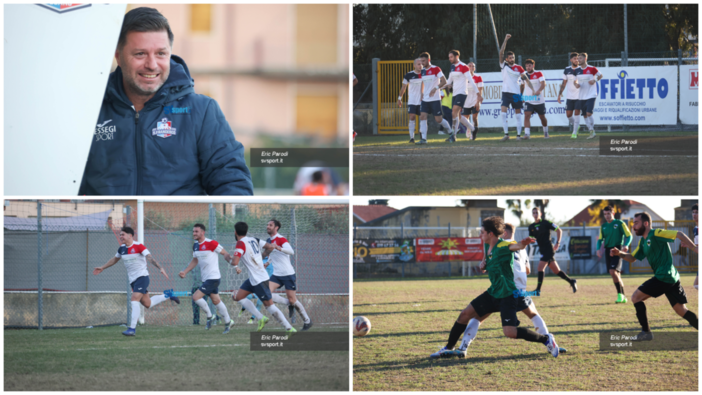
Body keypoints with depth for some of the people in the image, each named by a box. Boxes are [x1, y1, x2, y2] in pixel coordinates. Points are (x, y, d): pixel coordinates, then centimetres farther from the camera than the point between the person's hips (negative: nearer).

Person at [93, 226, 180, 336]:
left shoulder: (139, 246, -14)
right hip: (133, 280, 7)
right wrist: (102, 268, 30)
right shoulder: (122, 248, 8)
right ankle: (167, 296, 37)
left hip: (142, 277, -7)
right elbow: (115, 259, 26)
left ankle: (132, 329, -24)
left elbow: (149, 258, -23)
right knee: (147, 304, 11)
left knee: (135, 299, -22)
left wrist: (160, 268, -35)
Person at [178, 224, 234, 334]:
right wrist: (185, 272, 12)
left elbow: (225, 253, -11)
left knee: (196, 297, -14)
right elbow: (195, 261, 21)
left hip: (213, 277, -8)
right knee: (216, 301, 15)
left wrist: (229, 259, -30)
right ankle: (228, 322, 27)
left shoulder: (211, 243, -16)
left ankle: (209, 316, 4)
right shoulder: (196, 246, 8)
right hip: (205, 278, 8)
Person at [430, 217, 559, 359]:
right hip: (493, 293, 9)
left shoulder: (503, 246, -21)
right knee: (465, 314, 9)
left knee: (510, 332, -19)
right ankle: (448, 348, 26)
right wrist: (484, 264, 4)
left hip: (507, 296, -9)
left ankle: (546, 339, -2)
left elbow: (515, 246, -43)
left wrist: (522, 244, -67)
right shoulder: (489, 247, 6)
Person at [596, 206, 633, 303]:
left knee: (613, 271, -21)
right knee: (616, 274, 6)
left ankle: (620, 294, -13)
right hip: (608, 250, 6)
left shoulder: (619, 223, -2)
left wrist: (626, 245, -22)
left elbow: (629, 236, -4)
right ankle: (623, 297, 14)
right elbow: (600, 239, 19)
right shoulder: (603, 226, 14)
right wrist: (598, 249, 0)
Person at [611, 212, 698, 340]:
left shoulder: (655, 234, -9)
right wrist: (619, 253, 7)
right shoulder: (643, 241, 19)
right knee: (682, 311, 10)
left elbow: (679, 234, -15)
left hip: (664, 276, -10)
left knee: (636, 297, -5)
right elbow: (632, 258, 26)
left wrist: (695, 249, -17)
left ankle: (646, 332, -3)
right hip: (672, 278, 10)